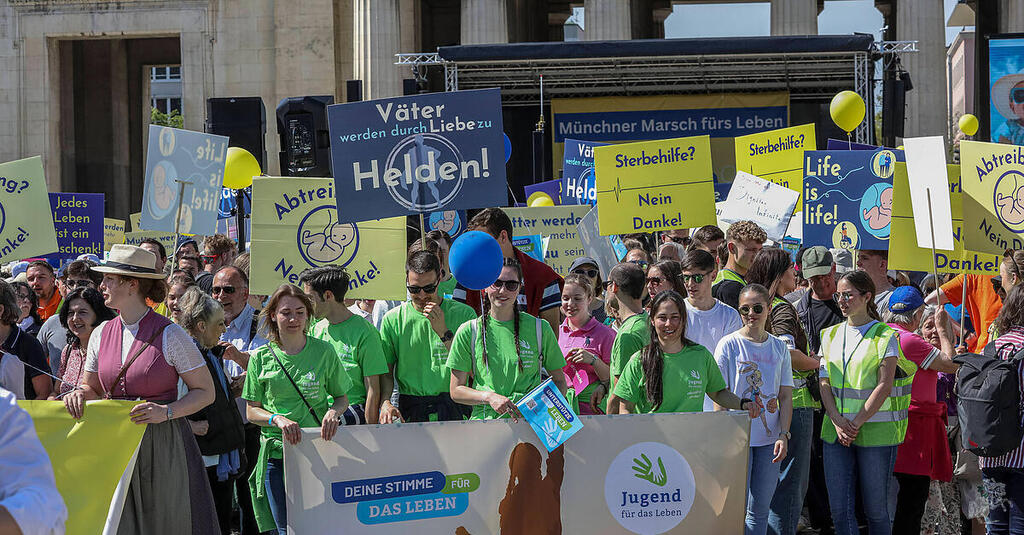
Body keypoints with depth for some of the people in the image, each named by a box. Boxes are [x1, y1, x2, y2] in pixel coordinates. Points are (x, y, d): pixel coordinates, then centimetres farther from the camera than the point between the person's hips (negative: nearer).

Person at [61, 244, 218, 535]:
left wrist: (166, 412, -18)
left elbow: (206, 391, -4)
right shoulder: (101, 334, 8)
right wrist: (80, 394, -3)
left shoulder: (169, 334, -7)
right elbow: (92, 388, 21)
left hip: (164, 446, -4)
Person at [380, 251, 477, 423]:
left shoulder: (463, 314, 5)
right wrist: (385, 403, -10)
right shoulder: (392, 319, 9)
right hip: (409, 410, 2)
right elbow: (385, 371, 10)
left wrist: (444, 332, -10)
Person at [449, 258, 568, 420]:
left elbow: (559, 381, 15)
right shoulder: (468, 332, 7)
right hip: (484, 420, 0)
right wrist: (490, 397, -10)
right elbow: (456, 391, 8)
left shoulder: (540, 329, 7)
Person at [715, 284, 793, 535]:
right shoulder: (729, 345, -3)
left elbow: (786, 396, 10)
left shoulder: (779, 347, 8)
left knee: (760, 509, 7)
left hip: (769, 439, 4)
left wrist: (783, 435, -1)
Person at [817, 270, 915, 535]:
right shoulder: (831, 335, 13)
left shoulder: (885, 336, -2)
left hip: (876, 432, -4)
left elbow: (884, 386, -9)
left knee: (876, 508, 1)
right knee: (839, 508, 0)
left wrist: (856, 423, -15)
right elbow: (824, 383, 8)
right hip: (836, 431, 4)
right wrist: (837, 421, -8)